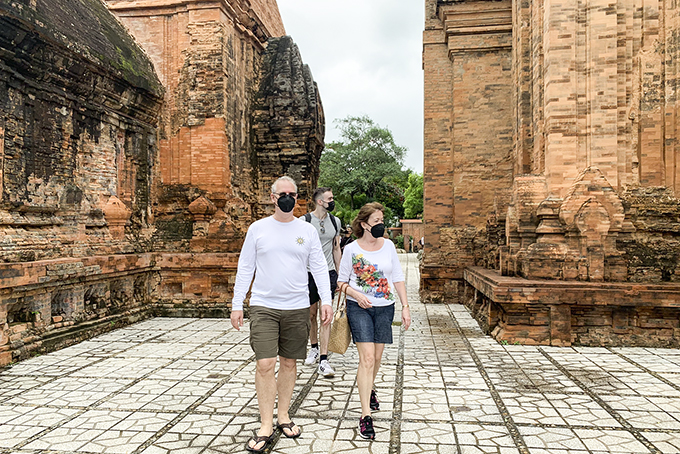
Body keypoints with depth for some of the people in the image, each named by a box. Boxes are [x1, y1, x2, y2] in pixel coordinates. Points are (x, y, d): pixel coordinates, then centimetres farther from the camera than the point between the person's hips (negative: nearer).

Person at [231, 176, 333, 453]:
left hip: (297, 308, 2)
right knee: (265, 365, -7)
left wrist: (326, 300, -6)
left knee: (289, 364, 10)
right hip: (263, 307, -1)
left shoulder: (307, 230, 5)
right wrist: (237, 304, 1)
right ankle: (266, 426, 7)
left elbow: (319, 268, 5)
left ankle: (283, 416, 27)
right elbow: (245, 269, 5)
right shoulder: (257, 228, 2)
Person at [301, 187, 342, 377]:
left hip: (328, 272, 2)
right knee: (311, 314, 11)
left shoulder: (335, 221, 7)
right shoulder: (304, 221, -5)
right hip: (309, 272, -1)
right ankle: (314, 348, 36)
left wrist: (339, 274, 13)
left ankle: (323, 361, -4)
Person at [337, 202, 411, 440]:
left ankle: (369, 389, 42)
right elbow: (341, 282, 1)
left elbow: (398, 278, 7)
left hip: (384, 308, 4)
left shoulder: (388, 246, 3)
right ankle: (365, 415, -5)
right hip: (359, 308, -3)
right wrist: (357, 295, -17)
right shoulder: (351, 249, -6)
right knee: (367, 357, -11)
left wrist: (405, 307, 2)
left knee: (377, 357, 12)